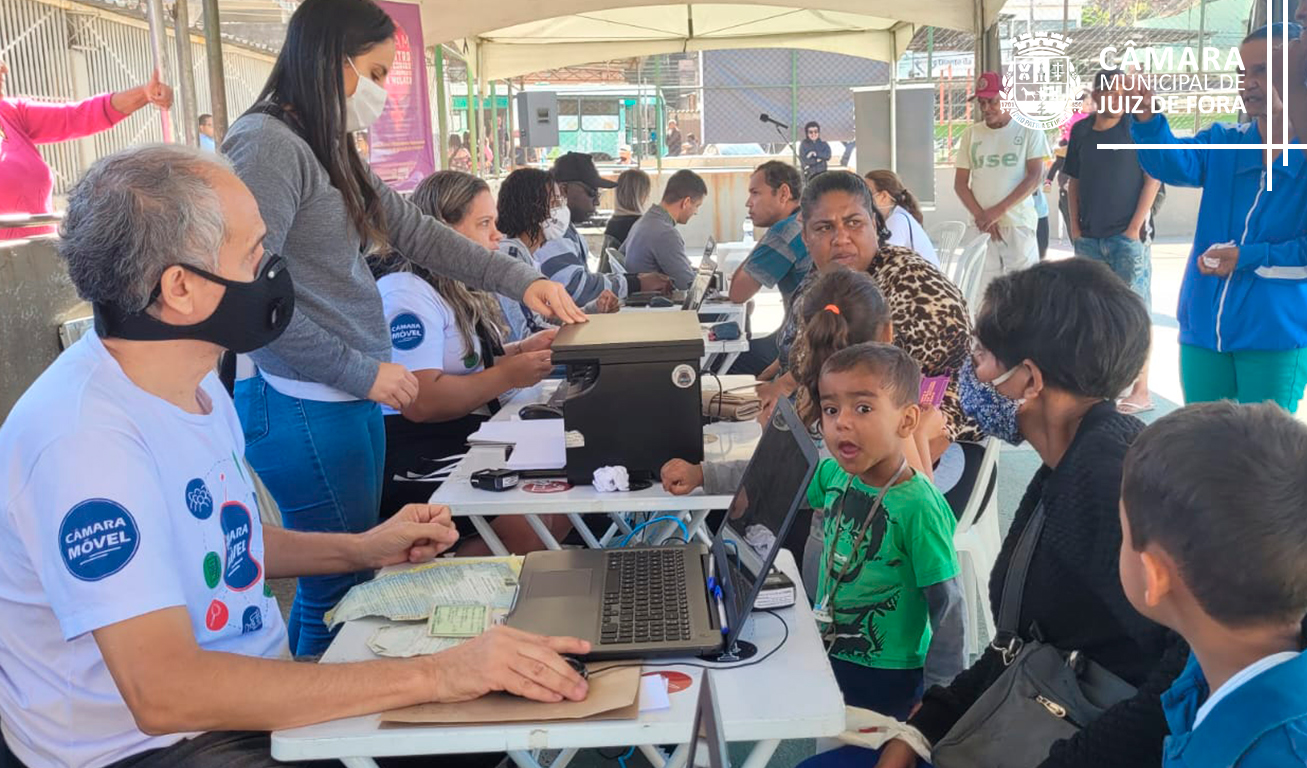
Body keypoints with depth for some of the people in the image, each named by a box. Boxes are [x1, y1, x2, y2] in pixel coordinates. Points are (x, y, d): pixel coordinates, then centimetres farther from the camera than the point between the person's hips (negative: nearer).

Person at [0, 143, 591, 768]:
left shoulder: (195, 383, 5)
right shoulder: (84, 435, -25)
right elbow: (163, 693, -31)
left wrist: (363, 550, 6)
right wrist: (432, 675, -32)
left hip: (256, 700, 8)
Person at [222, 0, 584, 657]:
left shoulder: (330, 152, 16)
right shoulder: (266, 145, -14)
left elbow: (417, 232, 19)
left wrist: (521, 281, 12)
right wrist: (361, 372, -15)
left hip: (353, 403, 9)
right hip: (307, 410, -9)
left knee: (353, 573, 15)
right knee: (341, 587, -1)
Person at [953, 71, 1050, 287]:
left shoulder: (1029, 130, 1)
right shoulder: (970, 134, 9)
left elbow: (1035, 177, -5)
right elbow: (960, 183, 8)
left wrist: (998, 211, -13)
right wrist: (980, 215, -7)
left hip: (1019, 224, -2)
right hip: (981, 225, 2)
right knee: (984, 286, -1)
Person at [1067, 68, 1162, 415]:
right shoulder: (1081, 130, 10)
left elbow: (1153, 177, -5)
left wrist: (1136, 227, -10)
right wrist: (1075, 227, 7)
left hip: (1127, 234, -5)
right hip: (1089, 237, 5)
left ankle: (1141, 391, -2)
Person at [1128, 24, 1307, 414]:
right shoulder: (1222, 143, 6)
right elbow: (1173, 163, -15)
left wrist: (1248, 258, -18)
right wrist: (1146, 122, -32)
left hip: (1276, 335, -4)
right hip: (1204, 328, 4)